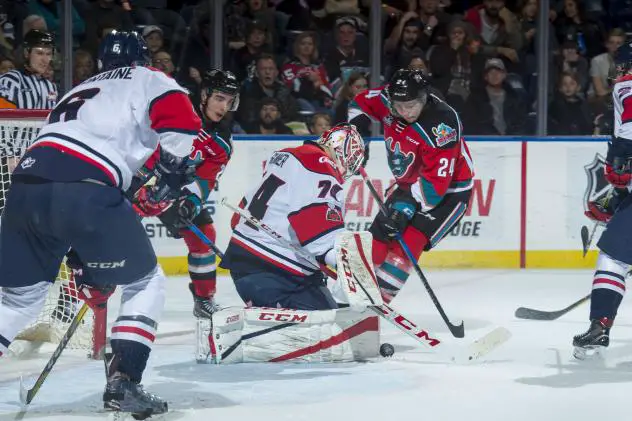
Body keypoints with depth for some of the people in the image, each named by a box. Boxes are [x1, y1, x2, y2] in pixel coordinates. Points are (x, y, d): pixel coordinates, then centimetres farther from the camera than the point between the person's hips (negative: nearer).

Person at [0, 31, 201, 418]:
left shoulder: (78, 94, 38)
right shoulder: (150, 81, 19)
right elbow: (181, 132, -5)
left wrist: (84, 268, 38)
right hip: (86, 189, -6)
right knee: (145, 282, 12)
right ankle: (123, 382, 1)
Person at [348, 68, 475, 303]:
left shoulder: (441, 124, -33)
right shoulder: (389, 99, -14)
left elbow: (436, 181, -35)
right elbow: (362, 102, 9)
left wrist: (408, 206, -39)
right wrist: (357, 129, -8)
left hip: (449, 190, -8)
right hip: (410, 184, 8)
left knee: (408, 240, -21)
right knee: (378, 235, 4)